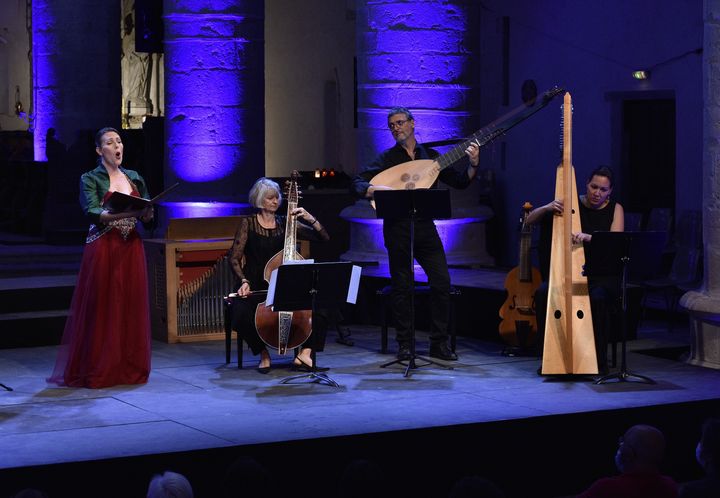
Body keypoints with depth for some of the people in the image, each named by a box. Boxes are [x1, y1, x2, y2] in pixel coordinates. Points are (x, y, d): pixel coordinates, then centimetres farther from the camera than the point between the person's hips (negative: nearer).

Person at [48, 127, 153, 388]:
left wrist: (146, 212, -12)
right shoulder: (90, 179, 2)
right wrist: (123, 213, -28)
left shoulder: (135, 178, 16)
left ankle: (130, 367, 11)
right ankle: (97, 370, 1)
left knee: (132, 307, 3)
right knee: (100, 308, -5)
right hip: (102, 247, -4)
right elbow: (93, 212, -14)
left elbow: (148, 217, 12)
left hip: (131, 248, 4)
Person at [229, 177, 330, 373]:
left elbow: (324, 237, 3)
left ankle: (305, 353, -18)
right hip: (255, 287, -2)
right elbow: (235, 258, -1)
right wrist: (244, 281, -17)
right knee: (242, 313, -33)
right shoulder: (248, 223, 1)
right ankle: (263, 354, -7)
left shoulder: (285, 223, 7)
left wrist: (310, 218, -13)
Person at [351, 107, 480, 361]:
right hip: (397, 228, -2)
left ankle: (439, 343, 6)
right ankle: (404, 345, 10)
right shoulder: (387, 158, 5)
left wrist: (473, 165, -6)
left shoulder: (431, 156, 12)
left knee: (442, 282, -4)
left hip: (425, 226, 2)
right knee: (402, 287, 0)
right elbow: (356, 184, -3)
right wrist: (375, 190, -23)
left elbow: (459, 182, 11)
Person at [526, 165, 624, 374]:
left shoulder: (615, 209, 4)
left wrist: (589, 237, -32)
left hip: (603, 274, -2)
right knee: (543, 293, -27)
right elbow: (529, 220, 3)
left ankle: (599, 362, -21)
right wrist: (547, 208, -19)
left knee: (598, 298, -35)